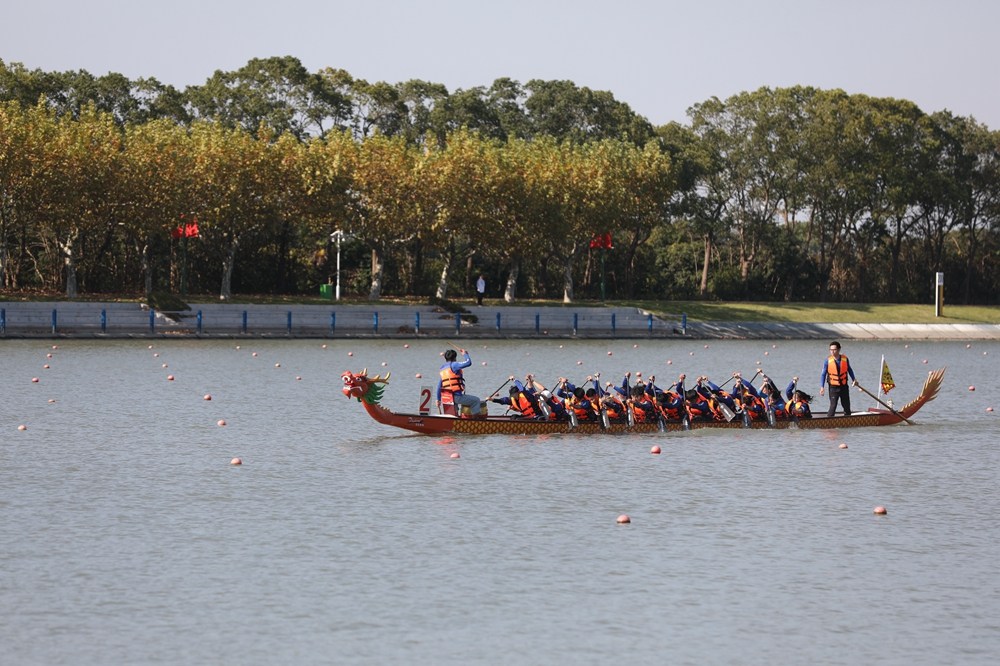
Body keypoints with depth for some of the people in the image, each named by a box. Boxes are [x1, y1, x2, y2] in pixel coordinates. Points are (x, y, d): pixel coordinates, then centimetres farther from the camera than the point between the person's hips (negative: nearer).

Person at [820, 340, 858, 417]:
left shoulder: (845, 359, -3)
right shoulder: (828, 361, -8)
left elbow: (849, 370, 15)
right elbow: (823, 374, -4)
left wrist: (853, 379, 8)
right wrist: (822, 387, -10)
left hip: (844, 387, 3)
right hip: (833, 387, -3)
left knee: (847, 406, 10)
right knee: (833, 406, -11)